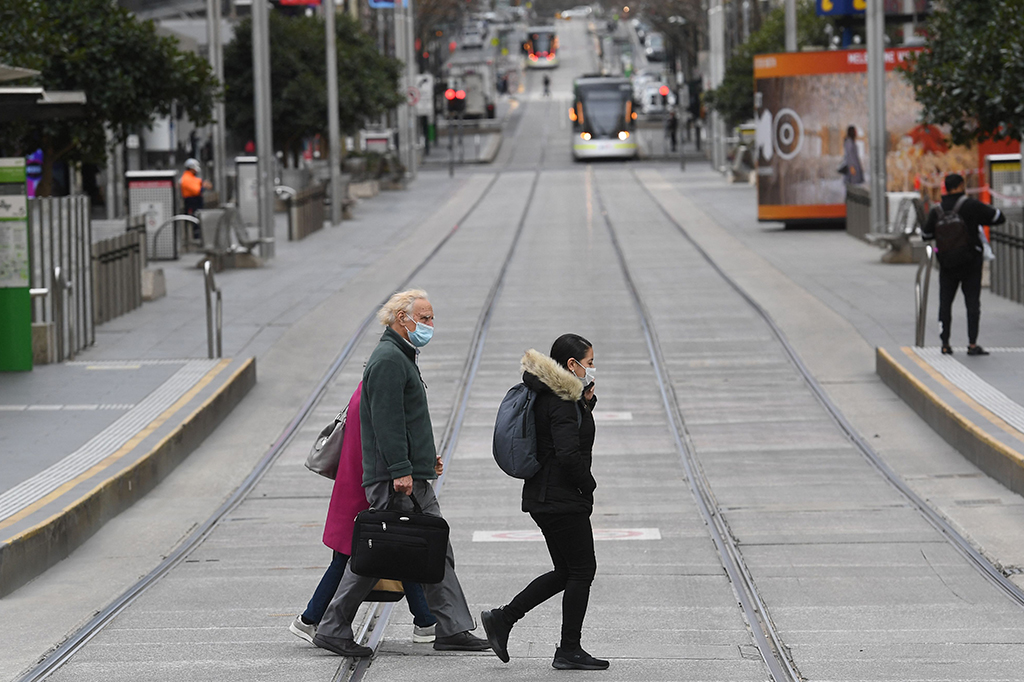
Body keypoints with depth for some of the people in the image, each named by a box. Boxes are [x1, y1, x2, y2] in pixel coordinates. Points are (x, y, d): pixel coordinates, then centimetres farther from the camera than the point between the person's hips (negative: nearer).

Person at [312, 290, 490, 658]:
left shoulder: (402, 358, 21)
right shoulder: (389, 359, -13)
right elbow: (387, 420, -21)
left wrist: (425, 456, 24)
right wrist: (400, 470, -25)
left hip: (413, 477, 11)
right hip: (393, 478, -11)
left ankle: (452, 629, 8)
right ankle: (333, 630, 1)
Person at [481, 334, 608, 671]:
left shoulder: (548, 395, 13)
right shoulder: (562, 401, -18)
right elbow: (568, 453, -26)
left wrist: (587, 402, 7)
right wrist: (588, 483, -11)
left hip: (544, 497, 10)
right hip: (563, 500, -10)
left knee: (565, 572, 15)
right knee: (582, 569, 0)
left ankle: (502, 619, 12)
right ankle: (569, 650, 5)